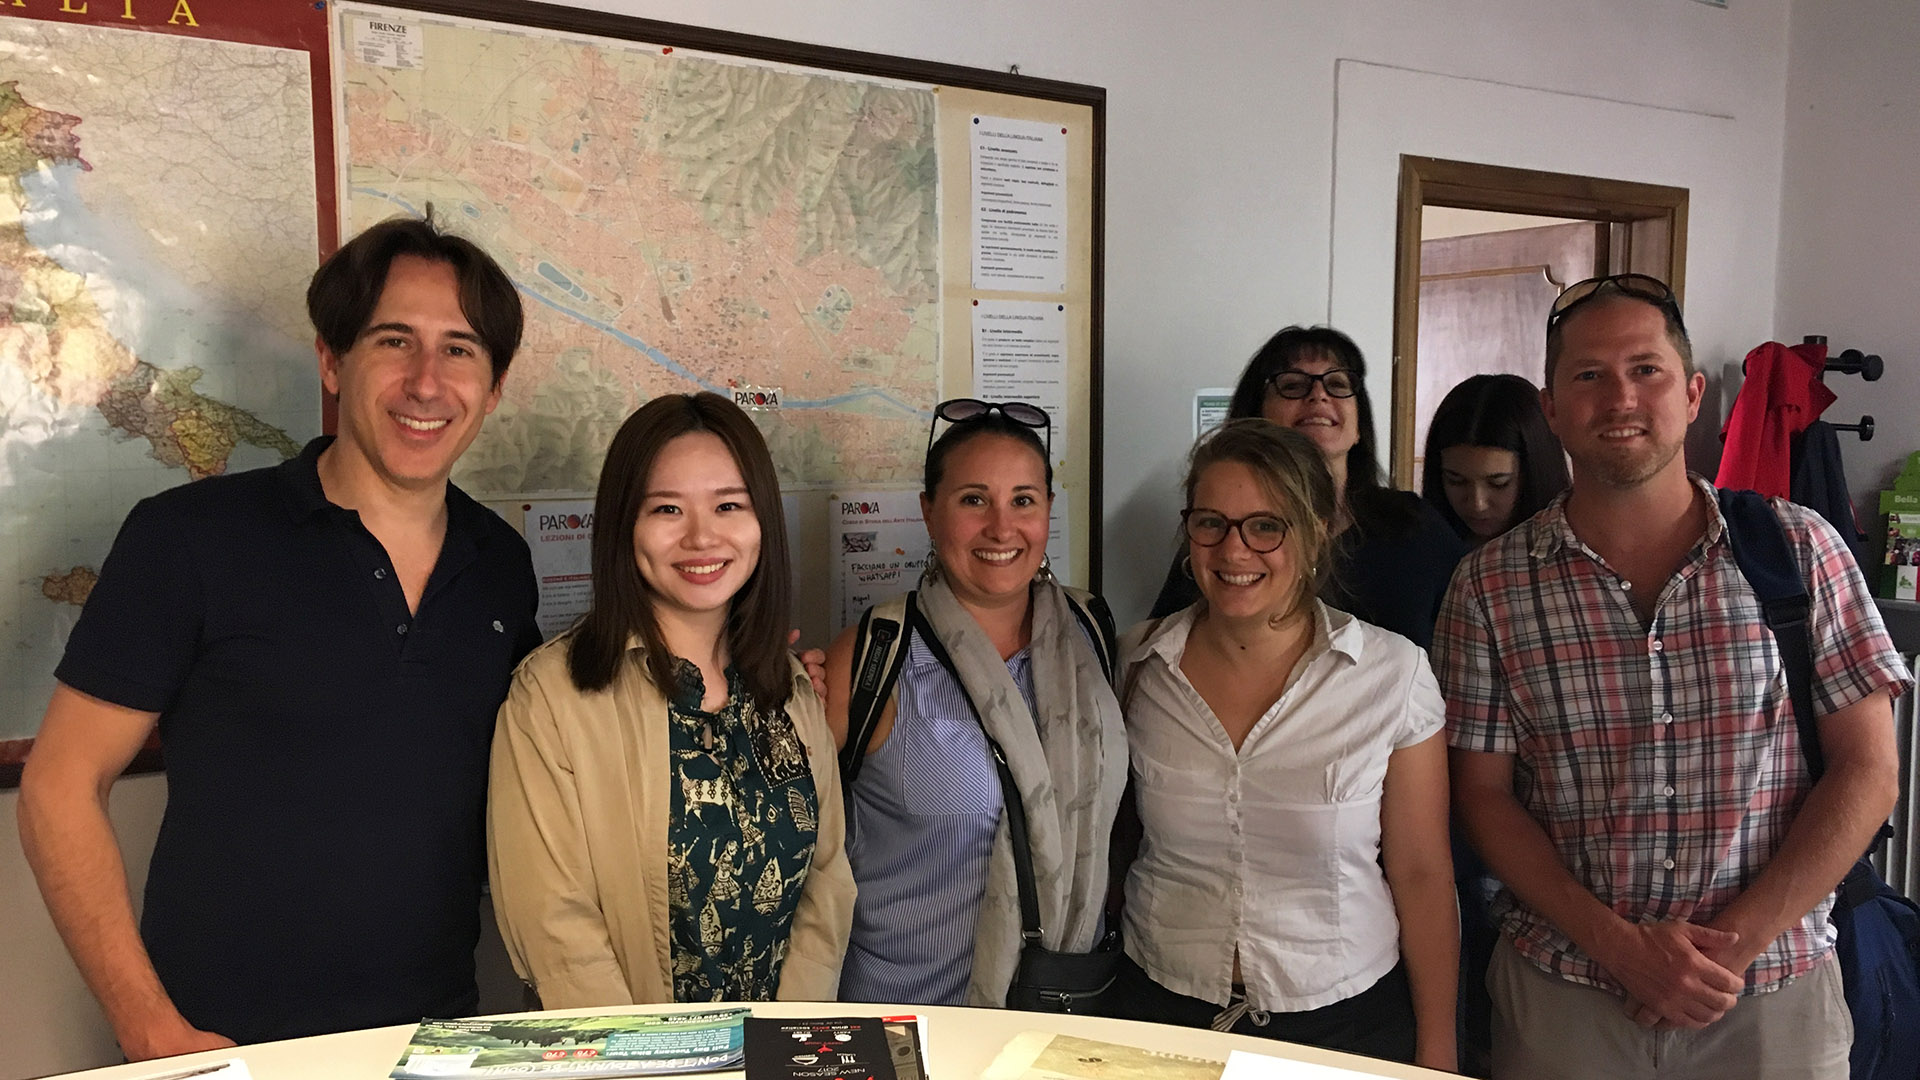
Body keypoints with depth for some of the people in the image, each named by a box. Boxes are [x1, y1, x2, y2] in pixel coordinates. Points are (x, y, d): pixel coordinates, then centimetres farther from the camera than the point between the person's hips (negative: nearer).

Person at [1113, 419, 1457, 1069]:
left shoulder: (1392, 672, -13)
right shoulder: (1138, 663, -7)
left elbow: (1422, 876, -6)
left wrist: (1436, 1053, -2)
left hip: (1344, 1018, -1)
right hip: (1164, 1008, 2)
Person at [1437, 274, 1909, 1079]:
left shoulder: (1799, 548, -3)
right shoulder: (1489, 586, -5)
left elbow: (1867, 771, -3)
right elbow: (1483, 794, -3)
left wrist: (1737, 941, -11)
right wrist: (1618, 944, -13)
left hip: (1773, 993, 1)